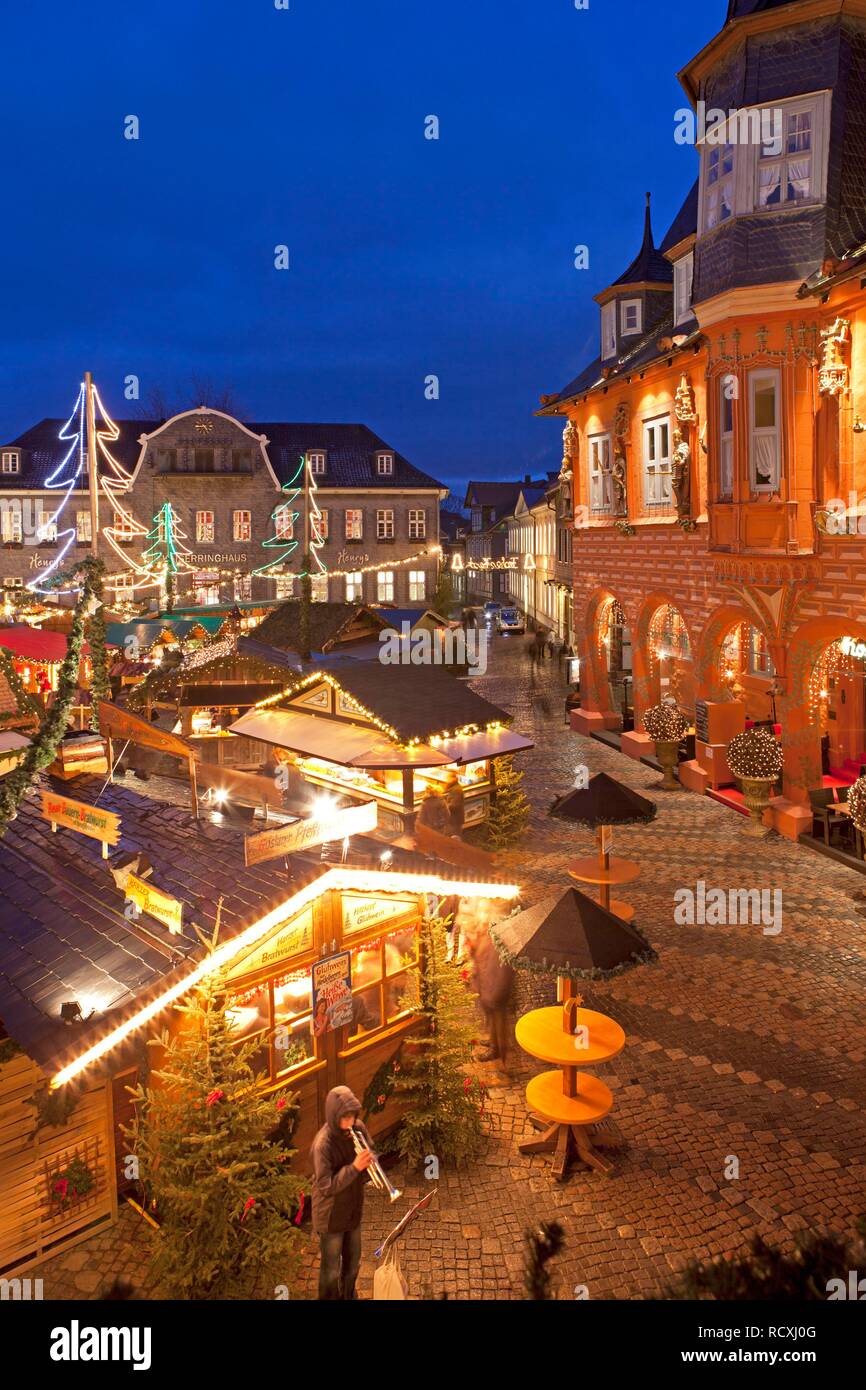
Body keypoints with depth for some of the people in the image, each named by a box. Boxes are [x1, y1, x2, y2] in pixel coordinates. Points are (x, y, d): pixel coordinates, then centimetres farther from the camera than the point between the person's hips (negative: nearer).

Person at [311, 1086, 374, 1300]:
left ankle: (348, 1296, 49)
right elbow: (326, 1187, -30)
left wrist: (368, 1162, -22)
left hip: (353, 1208, 6)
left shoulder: (359, 1128, -12)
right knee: (331, 1270, 14)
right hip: (331, 1215, -6)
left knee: (352, 1263, 26)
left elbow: (371, 1155, 1)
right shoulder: (323, 1144, -31)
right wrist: (354, 1167, -39)